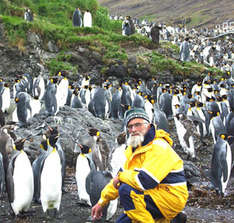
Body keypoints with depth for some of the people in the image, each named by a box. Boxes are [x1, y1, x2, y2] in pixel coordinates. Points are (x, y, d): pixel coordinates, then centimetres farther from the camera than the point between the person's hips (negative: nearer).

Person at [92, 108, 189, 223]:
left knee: (126, 190, -27)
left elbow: (145, 181, -29)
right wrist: (102, 202, 15)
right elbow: (119, 179, 17)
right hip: (154, 194, 10)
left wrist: (121, 176, -12)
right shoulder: (133, 149, 11)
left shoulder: (158, 146, -19)